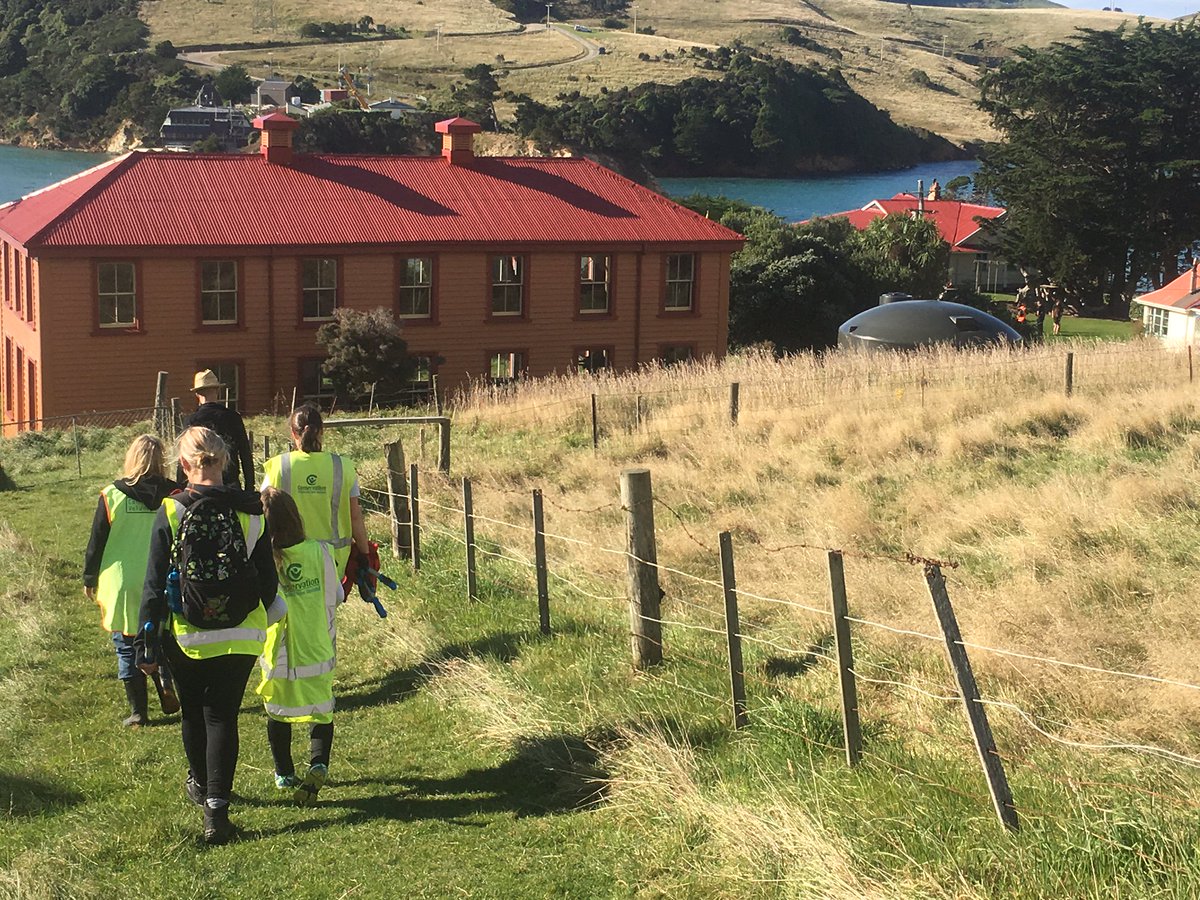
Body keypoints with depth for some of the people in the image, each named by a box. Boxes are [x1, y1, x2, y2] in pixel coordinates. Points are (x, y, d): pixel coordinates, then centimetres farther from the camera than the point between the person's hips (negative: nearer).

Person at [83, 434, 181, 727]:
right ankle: (167, 682, -6)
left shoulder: (111, 496, -8)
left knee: (127, 649, 8)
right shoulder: (173, 496, -7)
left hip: (121, 587, -1)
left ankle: (138, 712, 10)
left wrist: (89, 580, 12)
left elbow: (96, 543, -1)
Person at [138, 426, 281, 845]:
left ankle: (201, 785, 41)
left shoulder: (171, 513, -11)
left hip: (187, 635, -1)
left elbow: (155, 585, -8)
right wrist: (260, 618, 21)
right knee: (223, 717, 6)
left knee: (193, 715, 19)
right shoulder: (252, 511, -5)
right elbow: (268, 579, 2)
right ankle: (216, 809, -3)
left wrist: (147, 644, -1)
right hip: (241, 634, 1)